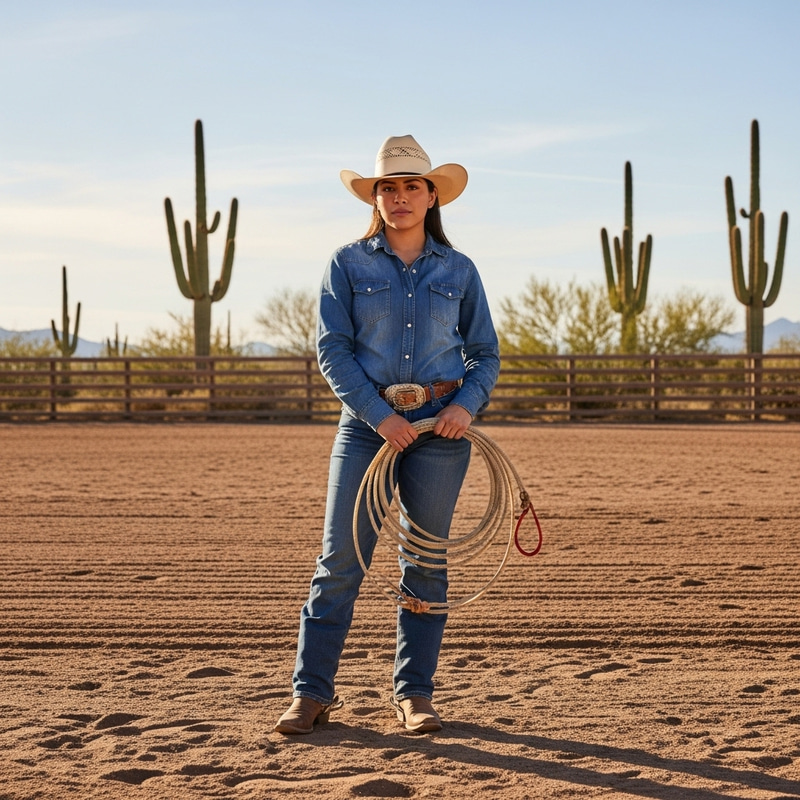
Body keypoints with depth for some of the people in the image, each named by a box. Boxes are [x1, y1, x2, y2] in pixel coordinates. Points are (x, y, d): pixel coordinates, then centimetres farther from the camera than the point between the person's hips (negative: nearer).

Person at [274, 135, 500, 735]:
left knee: (426, 563, 5)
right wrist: (379, 415, -13)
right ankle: (312, 691, 4)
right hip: (368, 420, -1)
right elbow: (332, 349, -3)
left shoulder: (459, 271, 7)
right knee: (340, 558, -3)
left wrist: (466, 403, -9)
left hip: (439, 422, 1)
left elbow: (486, 355, 11)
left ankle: (414, 692, 14)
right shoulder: (348, 264, 3)